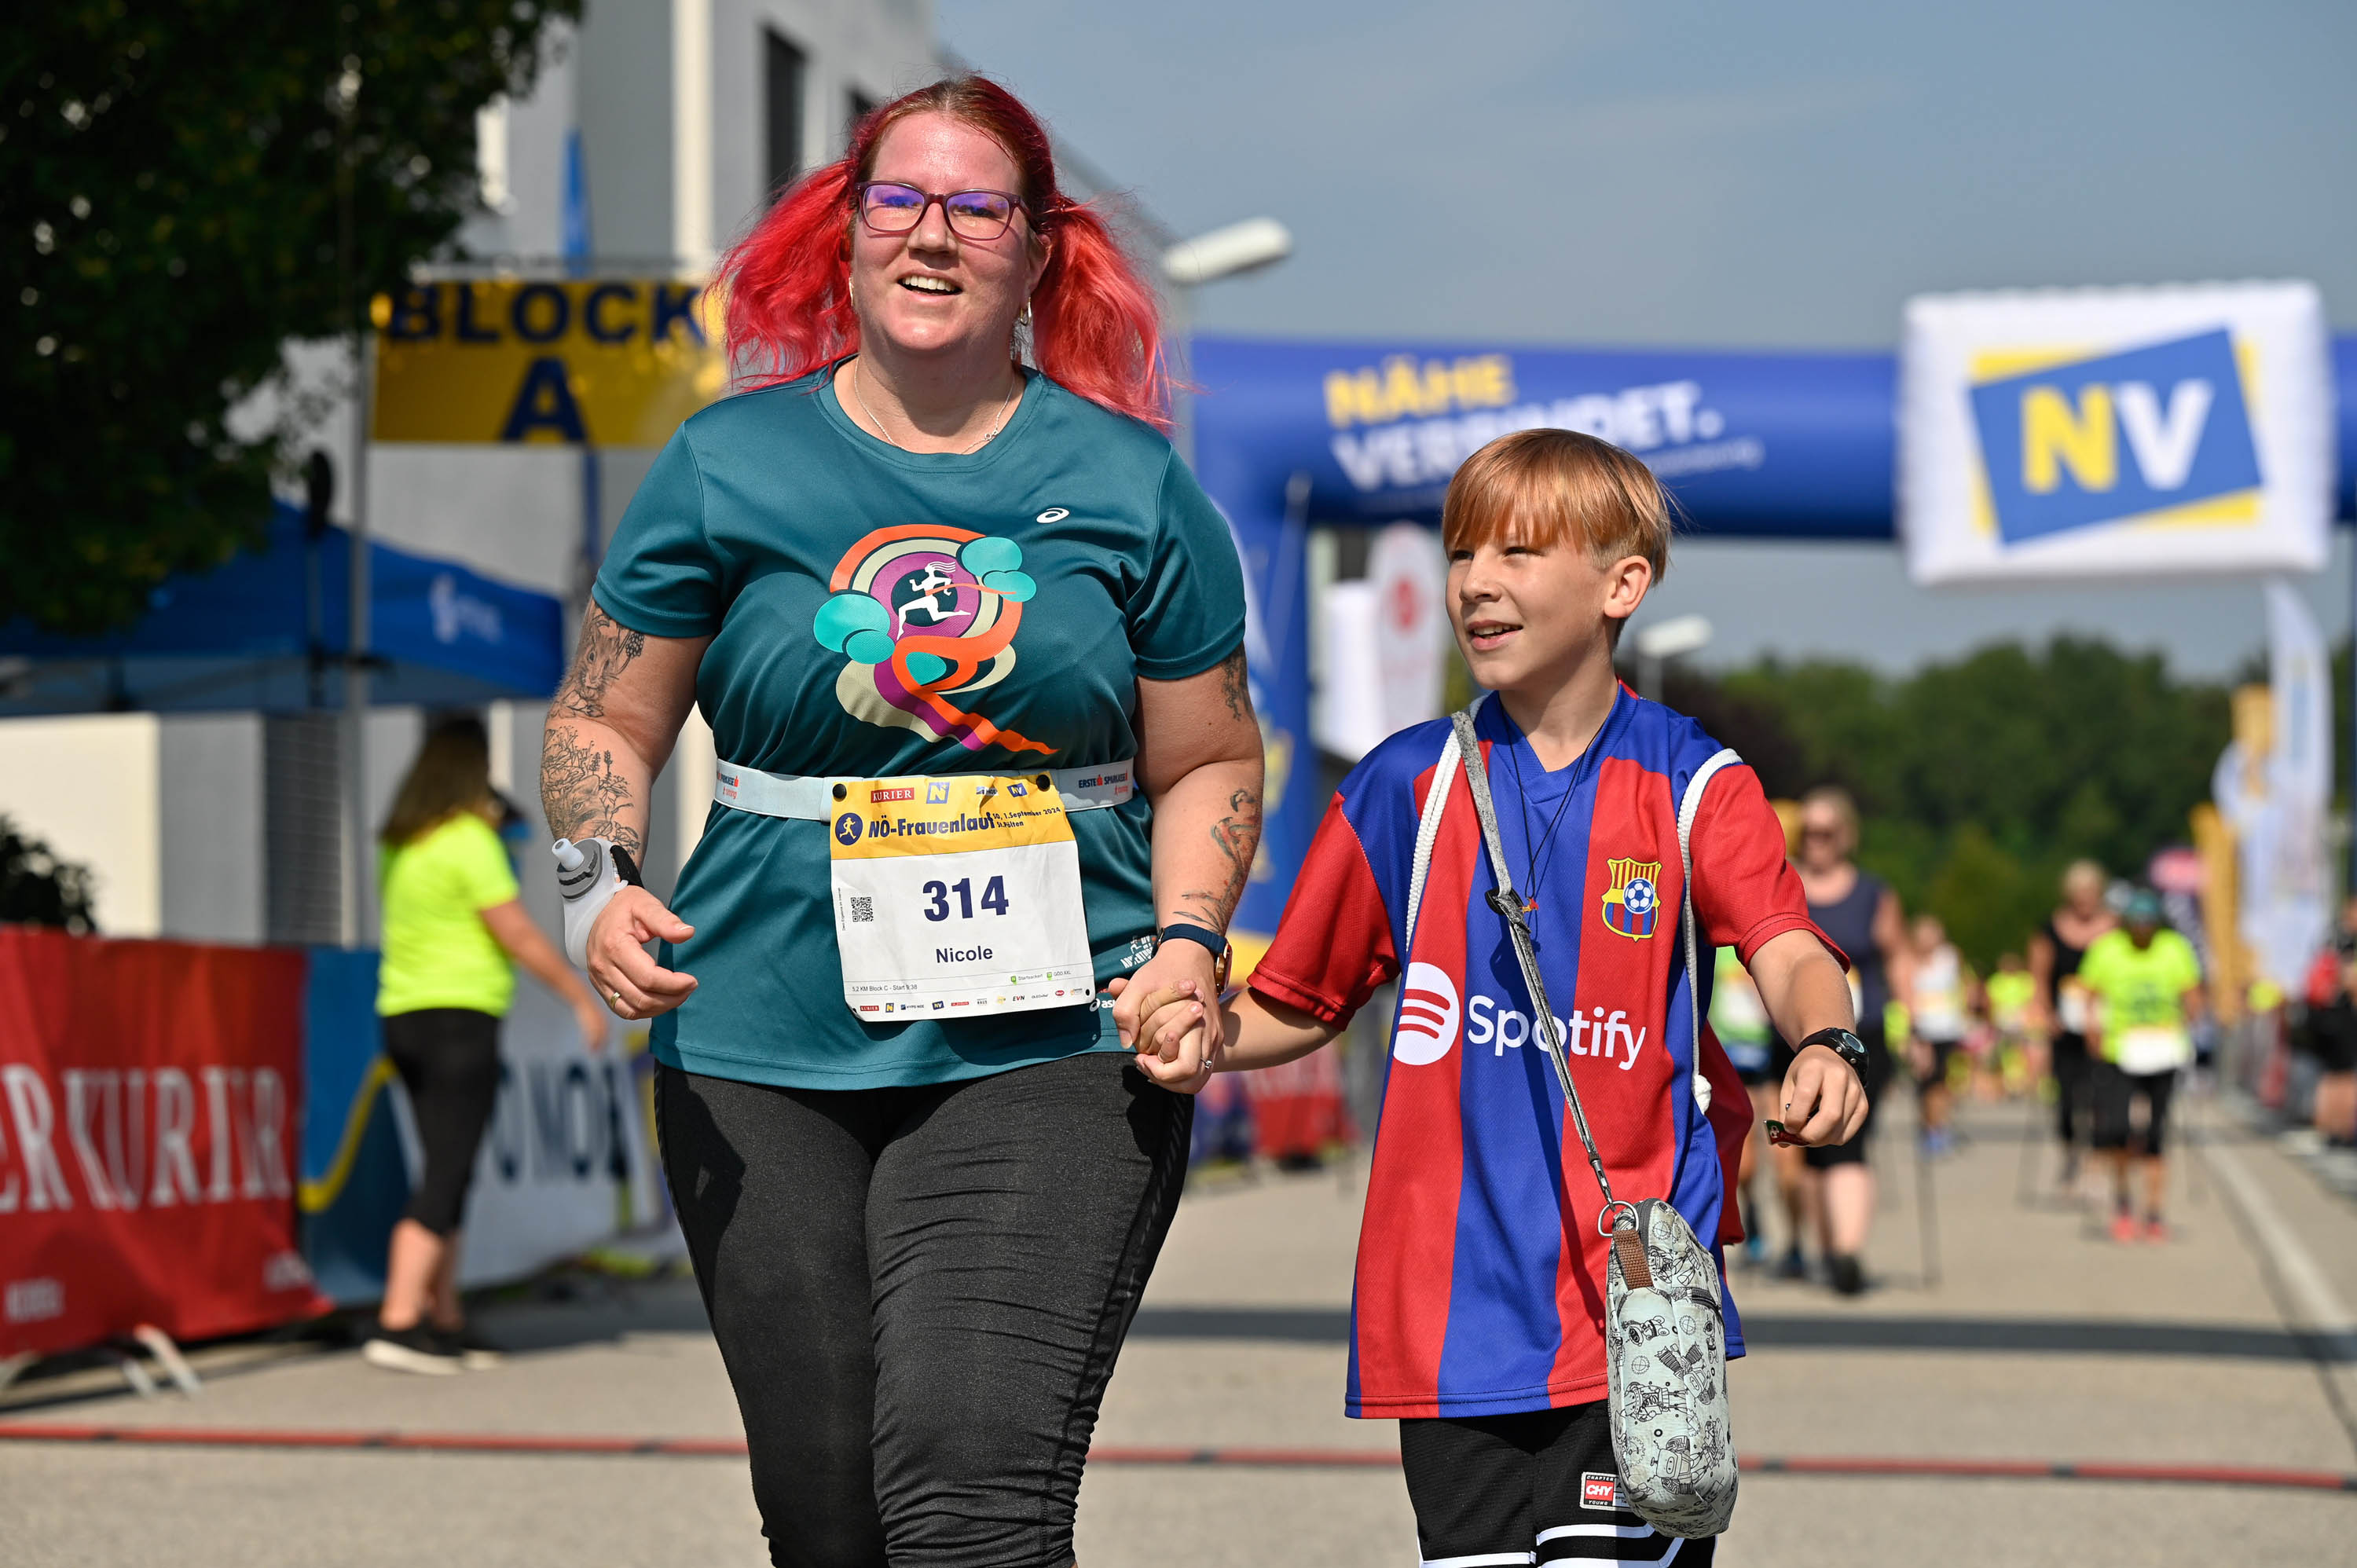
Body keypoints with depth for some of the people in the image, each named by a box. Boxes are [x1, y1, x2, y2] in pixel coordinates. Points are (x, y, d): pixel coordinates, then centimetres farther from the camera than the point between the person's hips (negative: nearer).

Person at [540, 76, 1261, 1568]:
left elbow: (1209, 764, 14)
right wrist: (603, 883, -8)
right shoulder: (728, 465, 6)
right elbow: (604, 725, 12)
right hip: (769, 1056, 2)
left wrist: (1188, 942, -4)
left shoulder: (1130, 487, 6)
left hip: (1048, 1048, -1)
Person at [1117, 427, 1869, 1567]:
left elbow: (1789, 955, -14)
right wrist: (1207, 1033, -6)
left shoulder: (1691, 784, 2)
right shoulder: (1404, 787, 8)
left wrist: (1823, 1046, -36)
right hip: (1451, 1306, 2)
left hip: (1635, 1301, -2)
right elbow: (1301, 1007, 15)